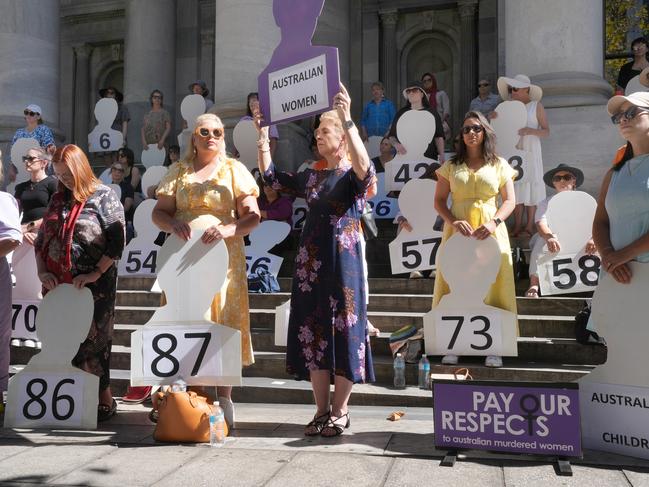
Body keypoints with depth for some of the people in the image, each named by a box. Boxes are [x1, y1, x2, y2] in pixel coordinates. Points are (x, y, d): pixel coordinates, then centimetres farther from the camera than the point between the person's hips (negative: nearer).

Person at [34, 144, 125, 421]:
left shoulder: (104, 197, -3)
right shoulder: (58, 199, 15)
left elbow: (117, 242, -10)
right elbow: (41, 238, 16)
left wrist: (96, 274, -17)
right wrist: (42, 270, 1)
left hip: (93, 286, -6)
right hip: (57, 283, 6)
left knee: (91, 340, -2)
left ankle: (104, 401, 8)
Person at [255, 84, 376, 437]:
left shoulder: (353, 176, -3)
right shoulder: (311, 176, 16)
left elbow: (365, 167, -26)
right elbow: (271, 176, 17)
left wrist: (347, 118, -33)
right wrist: (263, 133, 11)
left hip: (343, 260, -6)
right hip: (311, 262, 6)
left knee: (343, 330, -1)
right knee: (313, 331, 5)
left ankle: (339, 411, 11)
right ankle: (322, 410, 15)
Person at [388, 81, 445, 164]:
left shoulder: (431, 113, 9)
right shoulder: (401, 113, 13)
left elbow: (439, 137, 5)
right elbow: (391, 136, 13)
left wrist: (441, 155, -8)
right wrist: (396, 144, -9)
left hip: (428, 157, -1)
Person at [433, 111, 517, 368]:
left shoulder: (499, 165, 9)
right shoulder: (451, 166, 10)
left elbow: (509, 201, 5)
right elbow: (439, 201, 6)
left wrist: (494, 222, -13)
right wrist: (453, 221, -13)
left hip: (490, 231, 0)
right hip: (457, 231, 1)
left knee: (491, 285, -2)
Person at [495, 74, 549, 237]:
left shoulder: (536, 106, -1)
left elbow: (546, 131, -3)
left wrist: (530, 130, -21)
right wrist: (494, 118, -15)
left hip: (530, 151, -3)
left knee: (530, 186, -1)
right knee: (515, 187, 3)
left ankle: (529, 227, 5)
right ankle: (517, 226, 8)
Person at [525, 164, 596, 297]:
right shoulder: (546, 203, -1)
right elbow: (541, 224, -21)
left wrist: (593, 239, -41)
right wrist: (550, 237, -46)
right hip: (555, 242, 0)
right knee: (542, 239, -33)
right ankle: (534, 284, -35)